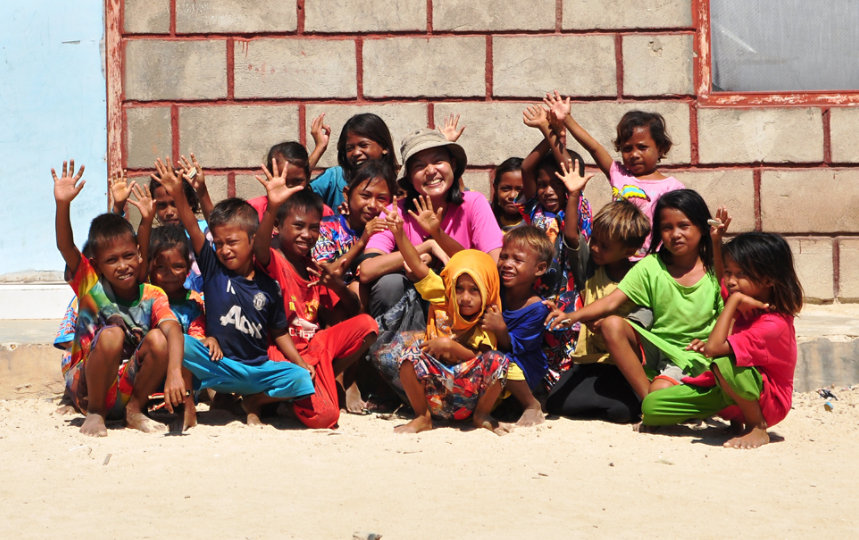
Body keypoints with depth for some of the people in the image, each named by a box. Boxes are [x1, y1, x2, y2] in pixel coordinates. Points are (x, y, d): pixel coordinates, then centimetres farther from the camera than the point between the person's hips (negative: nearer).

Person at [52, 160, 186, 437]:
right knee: (111, 335, -30)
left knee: (158, 339, -24)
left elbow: (173, 330, -25)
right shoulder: (91, 286, -7)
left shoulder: (152, 296, -6)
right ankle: (94, 414, -10)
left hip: (129, 388, 1)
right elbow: (66, 247, -23)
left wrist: (174, 372, -44)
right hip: (86, 389, -1)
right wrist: (63, 204, -41)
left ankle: (134, 410, -4)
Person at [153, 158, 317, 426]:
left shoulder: (269, 286, 4)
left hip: (258, 369, 2)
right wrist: (178, 195, -24)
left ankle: (253, 402, 3)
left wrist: (302, 365, 0)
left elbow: (279, 333, 11)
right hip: (219, 367, -1)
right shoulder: (214, 269, 3)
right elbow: (193, 231, -10)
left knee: (301, 379, -24)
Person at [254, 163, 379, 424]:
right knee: (323, 417, -25)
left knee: (366, 324, -13)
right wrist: (272, 207, -55)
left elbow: (352, 312, 12)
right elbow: (259, 248, -36)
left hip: (316, 344, 6)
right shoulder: (274, 262, -9)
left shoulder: (316, 267, 11)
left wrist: (339, 287, -12)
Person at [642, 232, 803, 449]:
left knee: (723, 364, -41)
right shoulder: (747, 309, 4)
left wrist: (734, 300, -27)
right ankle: (734, 417, 10)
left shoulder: (773, 324, -24)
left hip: (768, 402, -9)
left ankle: (757, 427, -15)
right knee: (650, 406, -8)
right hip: (730, 393, 9)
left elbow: (715, 348, -32)